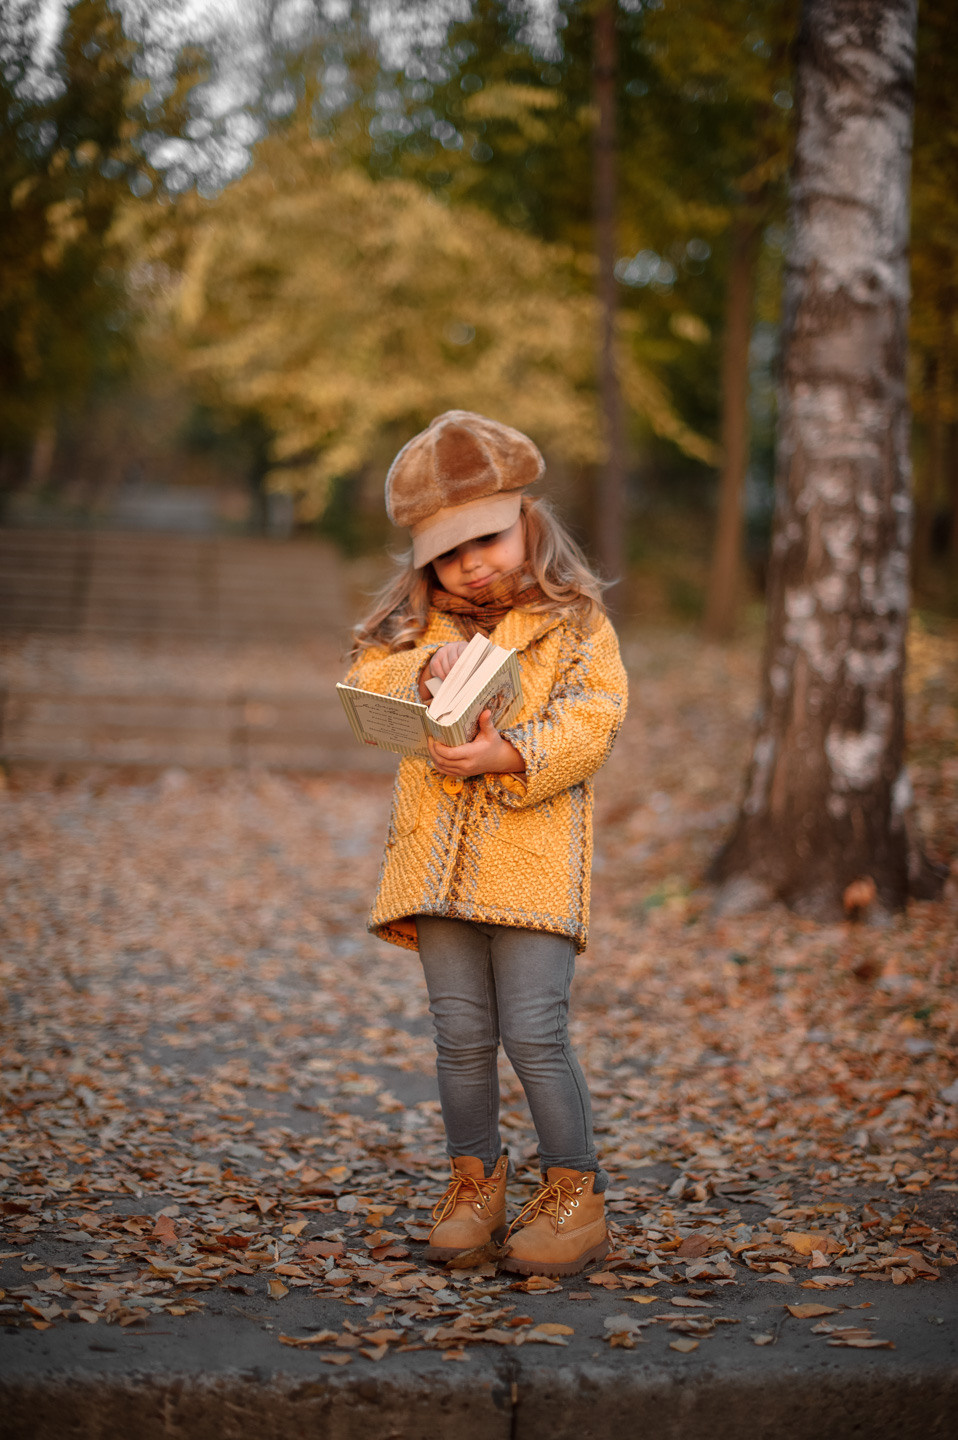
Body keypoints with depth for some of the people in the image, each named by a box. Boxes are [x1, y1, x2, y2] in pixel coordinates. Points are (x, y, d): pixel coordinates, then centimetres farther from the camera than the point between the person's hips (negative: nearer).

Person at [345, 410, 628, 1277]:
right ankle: (476, 1186, 23)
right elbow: (363, 684, 3)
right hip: (439, 861, 4)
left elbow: (592, 719, -8)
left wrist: (507, 755, -22)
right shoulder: (416, 626, 14)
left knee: (534, 1035, -7)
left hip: (533, 855, -4)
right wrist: (424, 669, -17)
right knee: (462, 1036, 8)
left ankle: (576, 1197, 6)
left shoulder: (575, 621, 2)